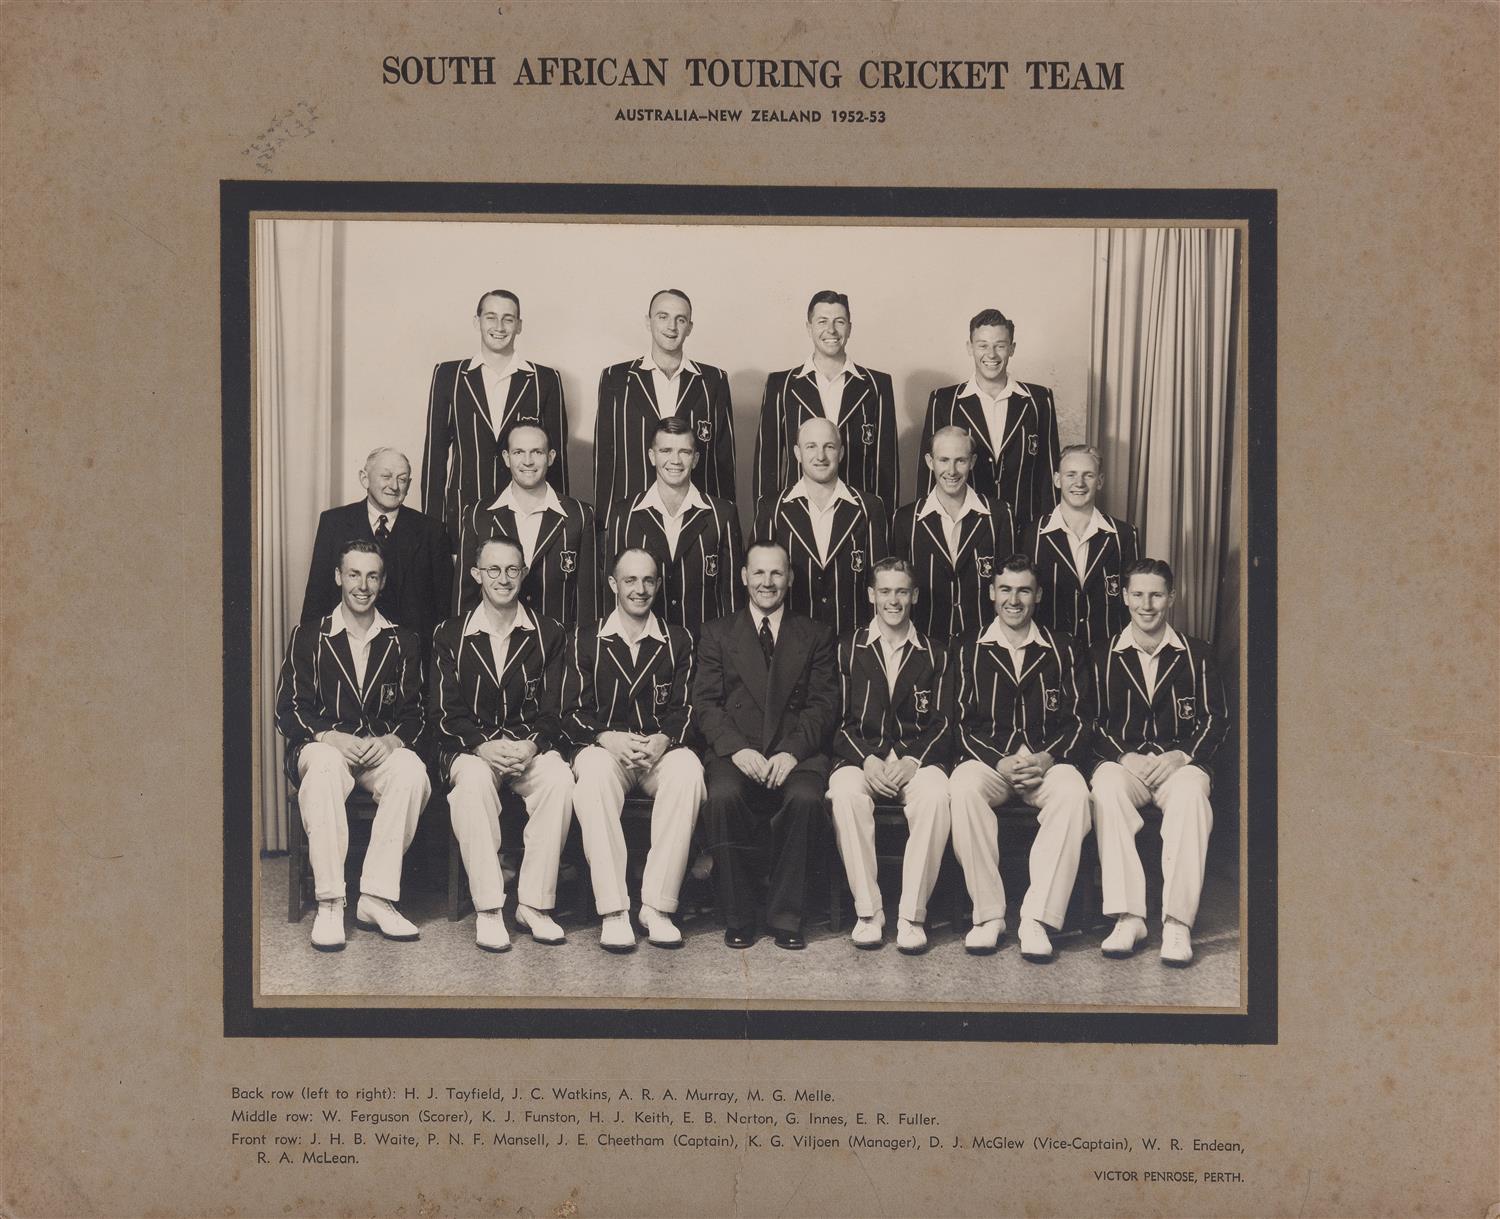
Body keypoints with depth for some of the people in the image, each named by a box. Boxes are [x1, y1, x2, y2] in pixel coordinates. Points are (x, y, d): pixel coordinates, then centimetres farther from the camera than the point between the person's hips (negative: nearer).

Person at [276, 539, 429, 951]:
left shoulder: (403, 643, 16)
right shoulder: (308, 636, 11)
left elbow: (412, 714, 9)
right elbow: (289, 711, 2)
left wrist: (390, 741, -14)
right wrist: (334, 738, -17)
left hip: (383, 750, 1)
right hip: (324, 745, -1)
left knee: (411, 770, -34)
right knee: (324, 766, -39)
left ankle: (377, 898, -28)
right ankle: (329, 904, -36)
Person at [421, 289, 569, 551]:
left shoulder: (545, 380, 7)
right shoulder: (448, 375, 8)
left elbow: (557, 455, 7)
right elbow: (435, 451, 7)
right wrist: (432, 521, 1)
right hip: (462, 517, 0)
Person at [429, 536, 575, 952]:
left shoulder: (547, 634, 10)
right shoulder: (450, 635, 8)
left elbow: (553, 709, 4)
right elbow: (444, 712, 0)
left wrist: (531, 746, -17)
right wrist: (484, 746, -18)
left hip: (531, 746, 1)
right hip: (470, 747, -1)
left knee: (559, 777, -33)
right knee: (473, 778, -36)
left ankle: (534, 903, -23)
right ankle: (488, 910, -31)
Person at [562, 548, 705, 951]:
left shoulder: (678, 641, 14)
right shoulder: (585, 640, 11)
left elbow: (684, 709, 6)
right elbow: (573, 712, 4)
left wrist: (663, 740, -17)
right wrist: (609, 738, -17)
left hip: (661, 750, 1)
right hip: (605, 747, -1)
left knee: (687, 769, -35)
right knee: (593, 771, -37)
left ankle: (657, 907, -30)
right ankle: (613, 911, -35)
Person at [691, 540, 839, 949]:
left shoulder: (816, 636, 16)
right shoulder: (717, 633, 16)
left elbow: (823, 704, 5)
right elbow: (706, 703, 6)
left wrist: (792, 751, -13)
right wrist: (737, 749, -12)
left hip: (796, 755, 0)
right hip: (736, 753, 0)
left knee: (805, 798, -33)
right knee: (723, 797, -33)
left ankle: (785, 915, -18)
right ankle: (738, 916, -17)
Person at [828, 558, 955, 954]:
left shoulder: (935, 655, 14)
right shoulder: (848, 648, 11)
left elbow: (941, 723, 7)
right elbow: (839, 719, 5)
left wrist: (911, 762, -12)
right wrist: (868, 760, -12)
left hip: (917, 759, 0)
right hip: (860, 756, 0)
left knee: (935, 795, -34)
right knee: (846, 793, -35)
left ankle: (911, 915, -26)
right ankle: (867, 911, -26)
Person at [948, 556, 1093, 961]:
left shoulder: (1063, 651, 13)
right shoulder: (969, 650, 11)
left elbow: (1079, 720, 8)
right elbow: (961, 722, 5)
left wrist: (1047, 759, -11)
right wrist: (1001, 762, -11)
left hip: (1047, 760, 0)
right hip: (987, 760, 0)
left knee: (1073, 792, -34)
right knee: (963, 788, -35)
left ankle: (1037, 919, -31)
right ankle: (988, 914, -27)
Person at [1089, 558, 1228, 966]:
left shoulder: (1195, 654, 11)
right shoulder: (1103, 656, 12)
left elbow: (1216, 720, 9)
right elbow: (1092, 723, 9)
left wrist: (1181, 756, -8)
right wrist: (1125, 757, -8)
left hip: (1179, 763, 0)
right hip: (1122, 761, 0)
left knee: (1191, 794, -36)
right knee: (1106, 789, -36)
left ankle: (1178, 922, -35)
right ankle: (1127, 917, -35)